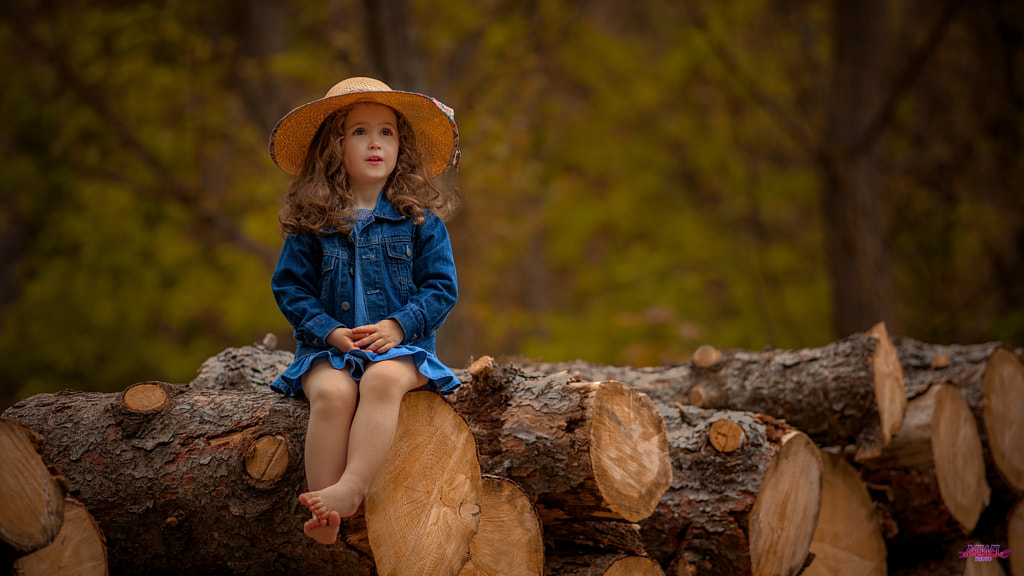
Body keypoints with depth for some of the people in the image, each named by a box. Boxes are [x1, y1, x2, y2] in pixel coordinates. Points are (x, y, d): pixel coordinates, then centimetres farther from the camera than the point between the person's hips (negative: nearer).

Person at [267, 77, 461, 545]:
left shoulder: (419, 219, 5)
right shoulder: (311, 221, 6)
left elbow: (442, 286, 3)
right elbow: (290, 286, 6)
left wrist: (400, 326, -13)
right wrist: (328, 331, -10)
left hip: (400, 345, 0)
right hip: (329, 346, 1)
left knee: (382, 379, -35)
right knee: (331, 392, -31)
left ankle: (351, 487, -45)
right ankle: (324, 517, -34)